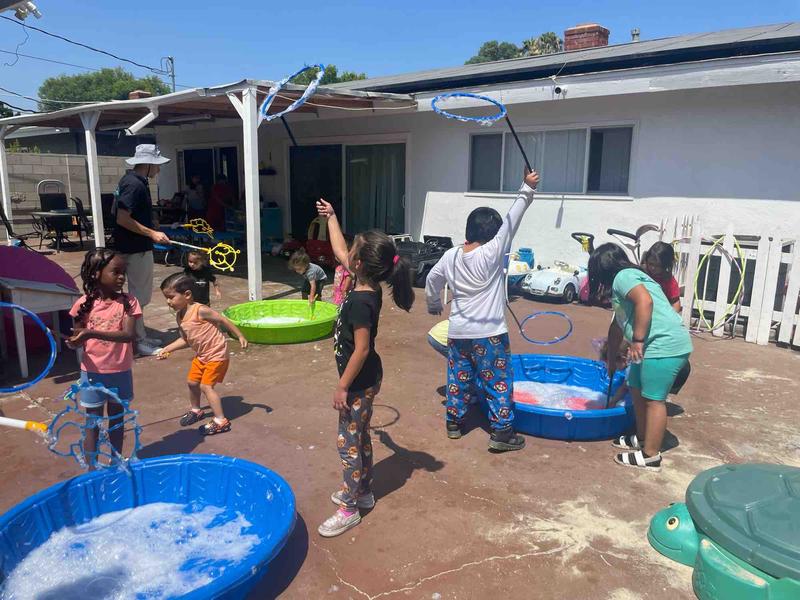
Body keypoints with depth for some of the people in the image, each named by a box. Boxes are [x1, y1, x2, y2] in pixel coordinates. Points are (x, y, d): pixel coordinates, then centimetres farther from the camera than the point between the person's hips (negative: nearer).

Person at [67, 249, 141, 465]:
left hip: (120, 372, 1)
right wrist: (73, 341, -24)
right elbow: (78, 338, 0)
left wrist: (93, 333, -31)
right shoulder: (84, 303, -8)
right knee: (93, 424, 9)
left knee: (116, 420, 18)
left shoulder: (128, 302, -9)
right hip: (93, 373, -1)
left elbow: (129, 334, -22)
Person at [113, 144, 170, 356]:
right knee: (138, 296, -1)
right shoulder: (135, 185, -19)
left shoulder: (132, 181, 12)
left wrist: (152, 232, 24)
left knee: (140, 295, 17)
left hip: (139, 247, 10)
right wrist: (152, 233, -22)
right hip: (136, 249, -10)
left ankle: (141, 336, 27)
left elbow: (128, 215, 20)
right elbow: (122, 219, -25)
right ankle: (139, 342, 8)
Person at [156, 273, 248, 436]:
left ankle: (221, 421, 0)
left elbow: (223, 320, -17)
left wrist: (240, 336, -14)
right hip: (201, 355, 9)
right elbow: (185, 339, 11)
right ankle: (196, 411, 42)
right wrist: (167, 349, 6)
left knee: (206, 386, -9)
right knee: (192, 382, 17)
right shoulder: (179, 315, 0)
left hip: (216, 355, -9)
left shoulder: (200, 310, -25)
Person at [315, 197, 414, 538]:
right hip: (364, 380, 9)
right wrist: (330, 218, 22)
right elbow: (339, 252, 13)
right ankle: (362, 492, 40)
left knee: (348, 442, 4)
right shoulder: (366, 286, -2)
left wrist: (342, 387, -20)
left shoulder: (361, 301, -28)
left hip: (360, 383, -9)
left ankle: (349, 510, 19)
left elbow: (361, 349, -27)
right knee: (359, 437, 22)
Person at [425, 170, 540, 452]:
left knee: (458, 379, 18)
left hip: (458, 332, 5)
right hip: (489, 333, -5)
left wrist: (434, 304, 32)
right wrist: (527, 189, -6)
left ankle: (453, 422, 29)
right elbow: (511, 222, -12)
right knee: (498, 382, 6)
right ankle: (502, 432, 11)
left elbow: (432, 280, 14)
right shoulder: (491, 253, -16)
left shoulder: (450, 256, 0)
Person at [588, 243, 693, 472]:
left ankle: (650, 456, 5)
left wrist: (637, 340, -23)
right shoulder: (624, 283, 24)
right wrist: (610, 359, 39)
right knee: (637, 389, 19)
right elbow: (617, 326, 32)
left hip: (665, 345, -10)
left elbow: (645, 301, -26)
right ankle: (641, 438, 32)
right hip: (657, 345, 10)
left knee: (654, 399, -4)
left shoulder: (622, 277, -7)